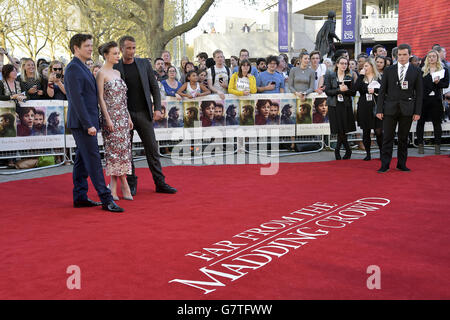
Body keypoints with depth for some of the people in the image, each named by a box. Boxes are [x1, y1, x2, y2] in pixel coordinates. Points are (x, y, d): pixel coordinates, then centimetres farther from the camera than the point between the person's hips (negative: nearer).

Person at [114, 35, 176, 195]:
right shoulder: (115, 68, -1)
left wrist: (157, 108, -1)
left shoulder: (144, 64, 6)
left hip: (143, 113, 2)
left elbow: (154, 87, 8)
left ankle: (160, 183, 10)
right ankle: (131, 183, 15)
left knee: (152, 148, 4)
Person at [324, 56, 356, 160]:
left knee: (343, 131, -1)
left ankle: (337, 150, 17)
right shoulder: (330, 75, 4)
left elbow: (353, 93, 6)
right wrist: (339, 90, -16)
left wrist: (346, 90, -13)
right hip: (334, 106, -2)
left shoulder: (349, 77, 9)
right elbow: (327, 91, -4)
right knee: (340, 131, -3)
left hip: (346, 105, 2)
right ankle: (348, 151, 15)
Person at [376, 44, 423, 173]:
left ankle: (401, 164, 18)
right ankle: (385, 165, 6)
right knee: (387, 138, 0)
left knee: (403, 138, 8)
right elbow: (382, 91, 4)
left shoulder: (416, 71, 5)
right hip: (390, 108, 0)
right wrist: (379, 109, -2)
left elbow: (419, 93, 4)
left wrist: (417, 111, -2)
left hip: (407, 109, 0)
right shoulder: (389, 70, 6)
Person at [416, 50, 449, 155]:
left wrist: (438, 82, -17)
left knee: (437, 123, 5)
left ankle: (437, 146, 11)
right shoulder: (422, 70, 8)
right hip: (423, 99, 0)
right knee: (420, 122, 2)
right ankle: (420, 145, 10)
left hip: (436, 100, 0)